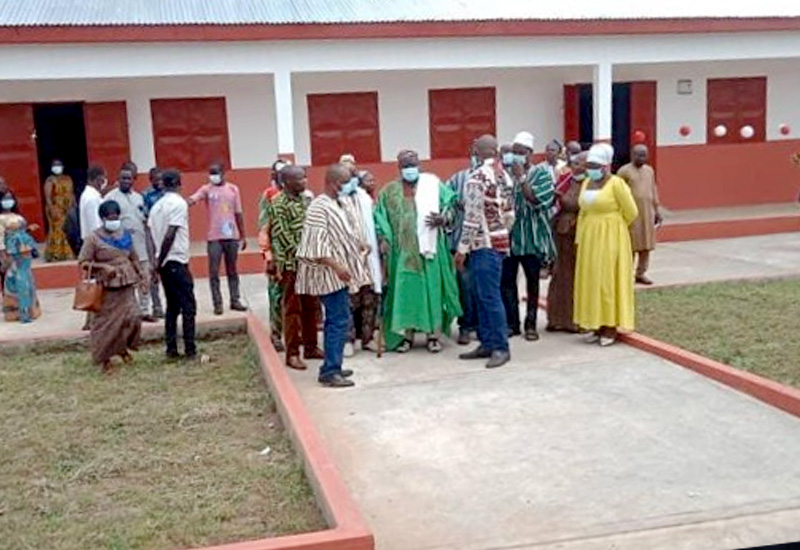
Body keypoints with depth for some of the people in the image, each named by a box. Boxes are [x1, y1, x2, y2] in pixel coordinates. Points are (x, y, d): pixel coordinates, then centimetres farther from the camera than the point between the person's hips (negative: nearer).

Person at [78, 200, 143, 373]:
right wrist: (103, 266, -19)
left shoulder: (125, 234, 8)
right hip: (106, 287, -4)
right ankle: (104, 358, 18)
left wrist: (140, 276, 14)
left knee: (133, 317, -4)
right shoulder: (94, 238, -7)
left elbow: (134, 258, 18)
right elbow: (83, 262, -7)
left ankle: (123, 347, 23)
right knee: (106, 323, 3)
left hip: (126, 284, 4)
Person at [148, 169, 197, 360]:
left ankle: (171, 349, 12)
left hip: (165, 263, 7)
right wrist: (159, 262, -11)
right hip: (177, 261, -7)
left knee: (172, 306, 12)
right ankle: (190, 350, -2)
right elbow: (170, 235, -17)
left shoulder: (157, 206, 12)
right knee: (188, 306, -2)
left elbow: (153, 235, 8)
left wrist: (158, 261, 9)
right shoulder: (179, 203, -10)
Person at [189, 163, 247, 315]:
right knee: (214, 272, -1)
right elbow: (192, 200, -17)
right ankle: (217, 304, 6)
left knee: (232, 270, 11)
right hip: (214, 238, -2)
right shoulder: (206, 189, 0)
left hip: (232, 237, 2)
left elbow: (238, 214, 9)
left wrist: (243, 236, 9)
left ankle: (235, 301, 19)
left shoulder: (233, 189, 6)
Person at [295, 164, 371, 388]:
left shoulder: (335, 205, 14)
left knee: (336, 320, 13)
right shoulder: (320, 207, -16)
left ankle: (332, 366, 19)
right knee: (339, 321, -10)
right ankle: (329, 371, -6)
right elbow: (317, 245, -23)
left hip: (337, 273, 10)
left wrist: (358, 246, 22)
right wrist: (336, 266, -27)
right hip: (330, 273, -10)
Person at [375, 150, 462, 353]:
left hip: (428, 246, -1)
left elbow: (449, 204, 0)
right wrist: (383, 240, -4)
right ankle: (406, 334, 10)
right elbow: (381, 218, 9)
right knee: (405, 290, 3)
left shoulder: (433, 184, 4)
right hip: (402, 249, 1)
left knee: (431, 287, 0)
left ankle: (434, 334, 7)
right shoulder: (389, 191, 9)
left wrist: (442, 218, -20)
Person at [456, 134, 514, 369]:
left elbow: (472, 217, -17)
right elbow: (510, 213, 13)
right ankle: (487, 344, 16)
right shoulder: (503, 175, 10)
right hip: (500, 241, 9)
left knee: (490, 296, -6)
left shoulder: (477, 178, -14)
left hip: (484, 244, -9)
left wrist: (462, 248, -13)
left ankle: (501, 347, -2)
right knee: (484, 296, 12)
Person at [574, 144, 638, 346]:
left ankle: (610, 328, 6)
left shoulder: (616, 183, -11)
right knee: (591, 281, 8)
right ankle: (596, 325, 16)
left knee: (609, 281, -2)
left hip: (611, 239, -7)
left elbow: (631, 212, -9)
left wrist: (612, 227, 3)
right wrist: (580, 237, 7)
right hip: (589, 239, 7)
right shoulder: (586, 183, 9)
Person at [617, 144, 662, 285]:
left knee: (647, 245, 5)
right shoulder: (624, 171, -5)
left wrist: (656, 210, 14)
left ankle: (641, 273, 14)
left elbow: (653, 190, 17)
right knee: (631, 245, -3)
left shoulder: (649, 170, 12)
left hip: (648, 212, 5)